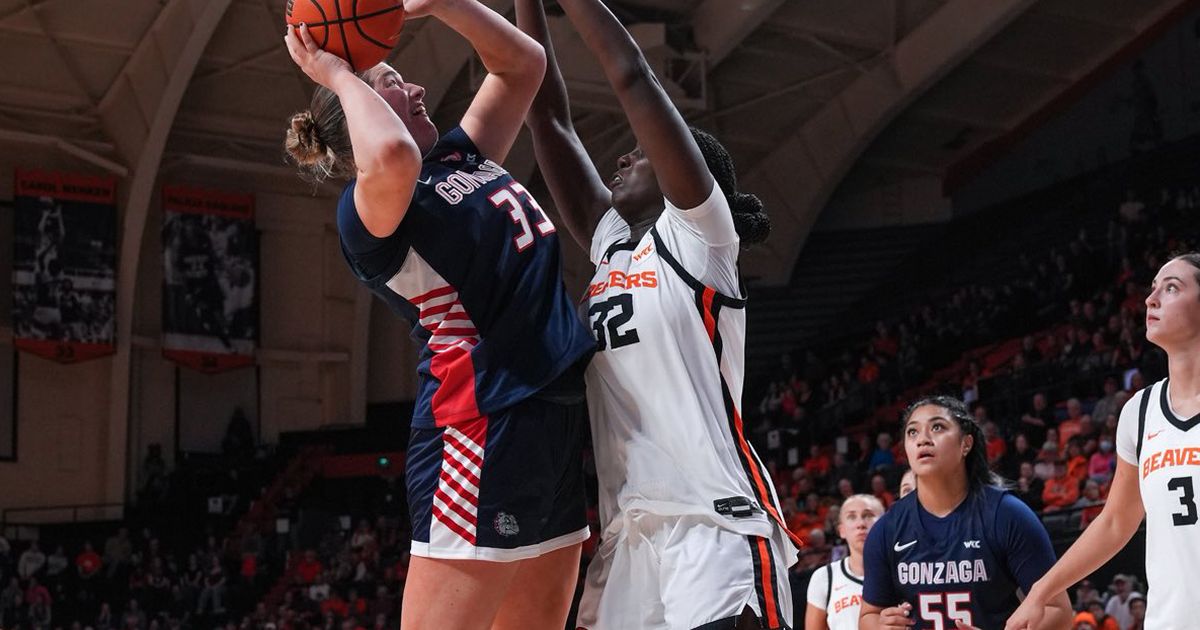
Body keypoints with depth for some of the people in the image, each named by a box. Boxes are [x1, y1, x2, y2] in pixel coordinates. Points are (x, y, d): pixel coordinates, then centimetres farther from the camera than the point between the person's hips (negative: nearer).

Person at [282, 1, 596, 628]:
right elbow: (391, 159, -31)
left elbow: (523, 63, 27)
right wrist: (339, 75, -13)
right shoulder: (367, 208, -7)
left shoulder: (461, 158, 19)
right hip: (481, 425, -9)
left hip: (553, 419, 9)